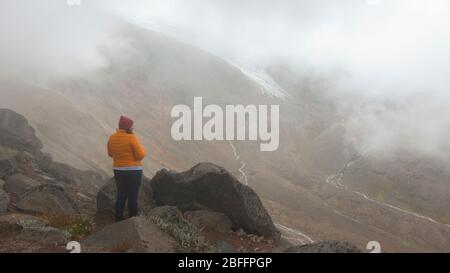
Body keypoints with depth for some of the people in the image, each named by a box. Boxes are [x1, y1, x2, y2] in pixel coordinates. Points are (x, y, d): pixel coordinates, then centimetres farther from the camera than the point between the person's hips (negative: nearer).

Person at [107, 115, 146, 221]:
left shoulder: (112, 138, 2)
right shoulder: (132, 138, -16)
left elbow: (111, 153, 15)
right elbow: (140, 155, -15)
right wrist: (142, 150, 6)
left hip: (118, 170, 6)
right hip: (133, 171, -5)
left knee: (121, 195, 16)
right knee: (133, 197, 4)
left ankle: (118, 219, 18)